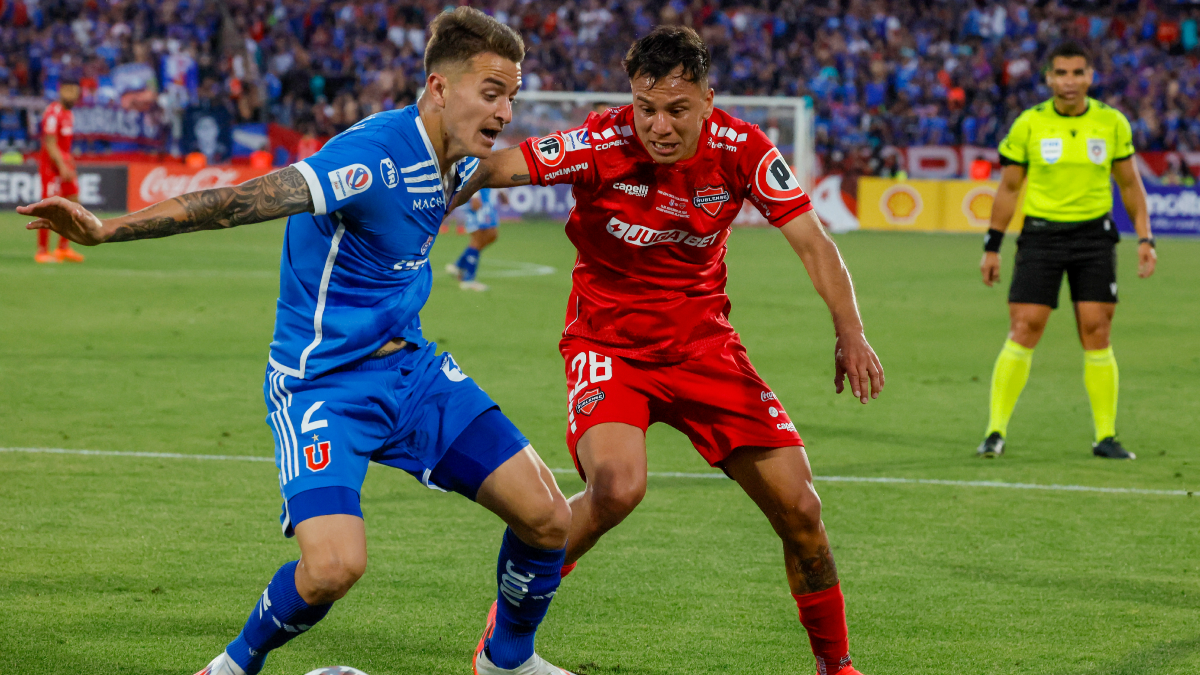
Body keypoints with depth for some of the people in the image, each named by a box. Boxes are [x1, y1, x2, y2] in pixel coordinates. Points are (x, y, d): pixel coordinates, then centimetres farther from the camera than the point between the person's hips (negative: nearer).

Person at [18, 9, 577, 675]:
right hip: (322, 382, -8)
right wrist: (105, 229, -38)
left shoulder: (455, 161, 0)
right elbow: (241, 201, -32)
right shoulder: (373, 155, -26)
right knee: (334, 566, -27)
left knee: (547, 519, -1)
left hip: (410, 369, 8)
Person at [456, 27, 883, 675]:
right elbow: (494, 168, -23)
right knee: (617, 486, -31)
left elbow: (812, 242, -8)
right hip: (606, 341, -3)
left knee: (799, 507, -2)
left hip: (703, 342, 3)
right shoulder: (604, 143, -20)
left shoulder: (741, 150, -13)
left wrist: (849, 334, -21)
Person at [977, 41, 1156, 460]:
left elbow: (1129, 183, 12)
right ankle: (995, 433, 0)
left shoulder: (1112, 123, 2)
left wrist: (1145, 238, 4)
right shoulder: (1029, 124, -1)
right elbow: (1009, 187, 6)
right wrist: (992, 247, 5)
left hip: (1094, 235, 1)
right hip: (1041, 233, -1)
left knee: (1096, 335, -4)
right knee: (1023, 332, -8)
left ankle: (1106, 437, 4)